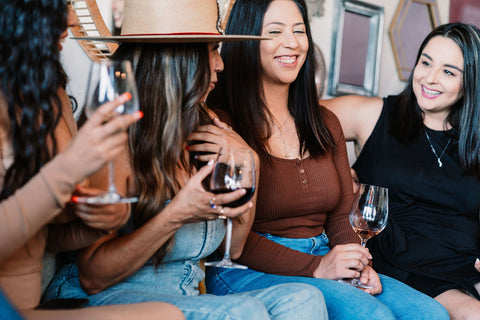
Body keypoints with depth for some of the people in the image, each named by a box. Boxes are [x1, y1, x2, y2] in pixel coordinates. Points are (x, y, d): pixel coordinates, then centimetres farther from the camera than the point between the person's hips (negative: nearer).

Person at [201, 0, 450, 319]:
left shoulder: (325, 123, 14)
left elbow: (341, 215, 15)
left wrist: (358, 263, -6)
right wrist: (314, 267, -18)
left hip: (323, 261, 7)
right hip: (249, 271, -6)